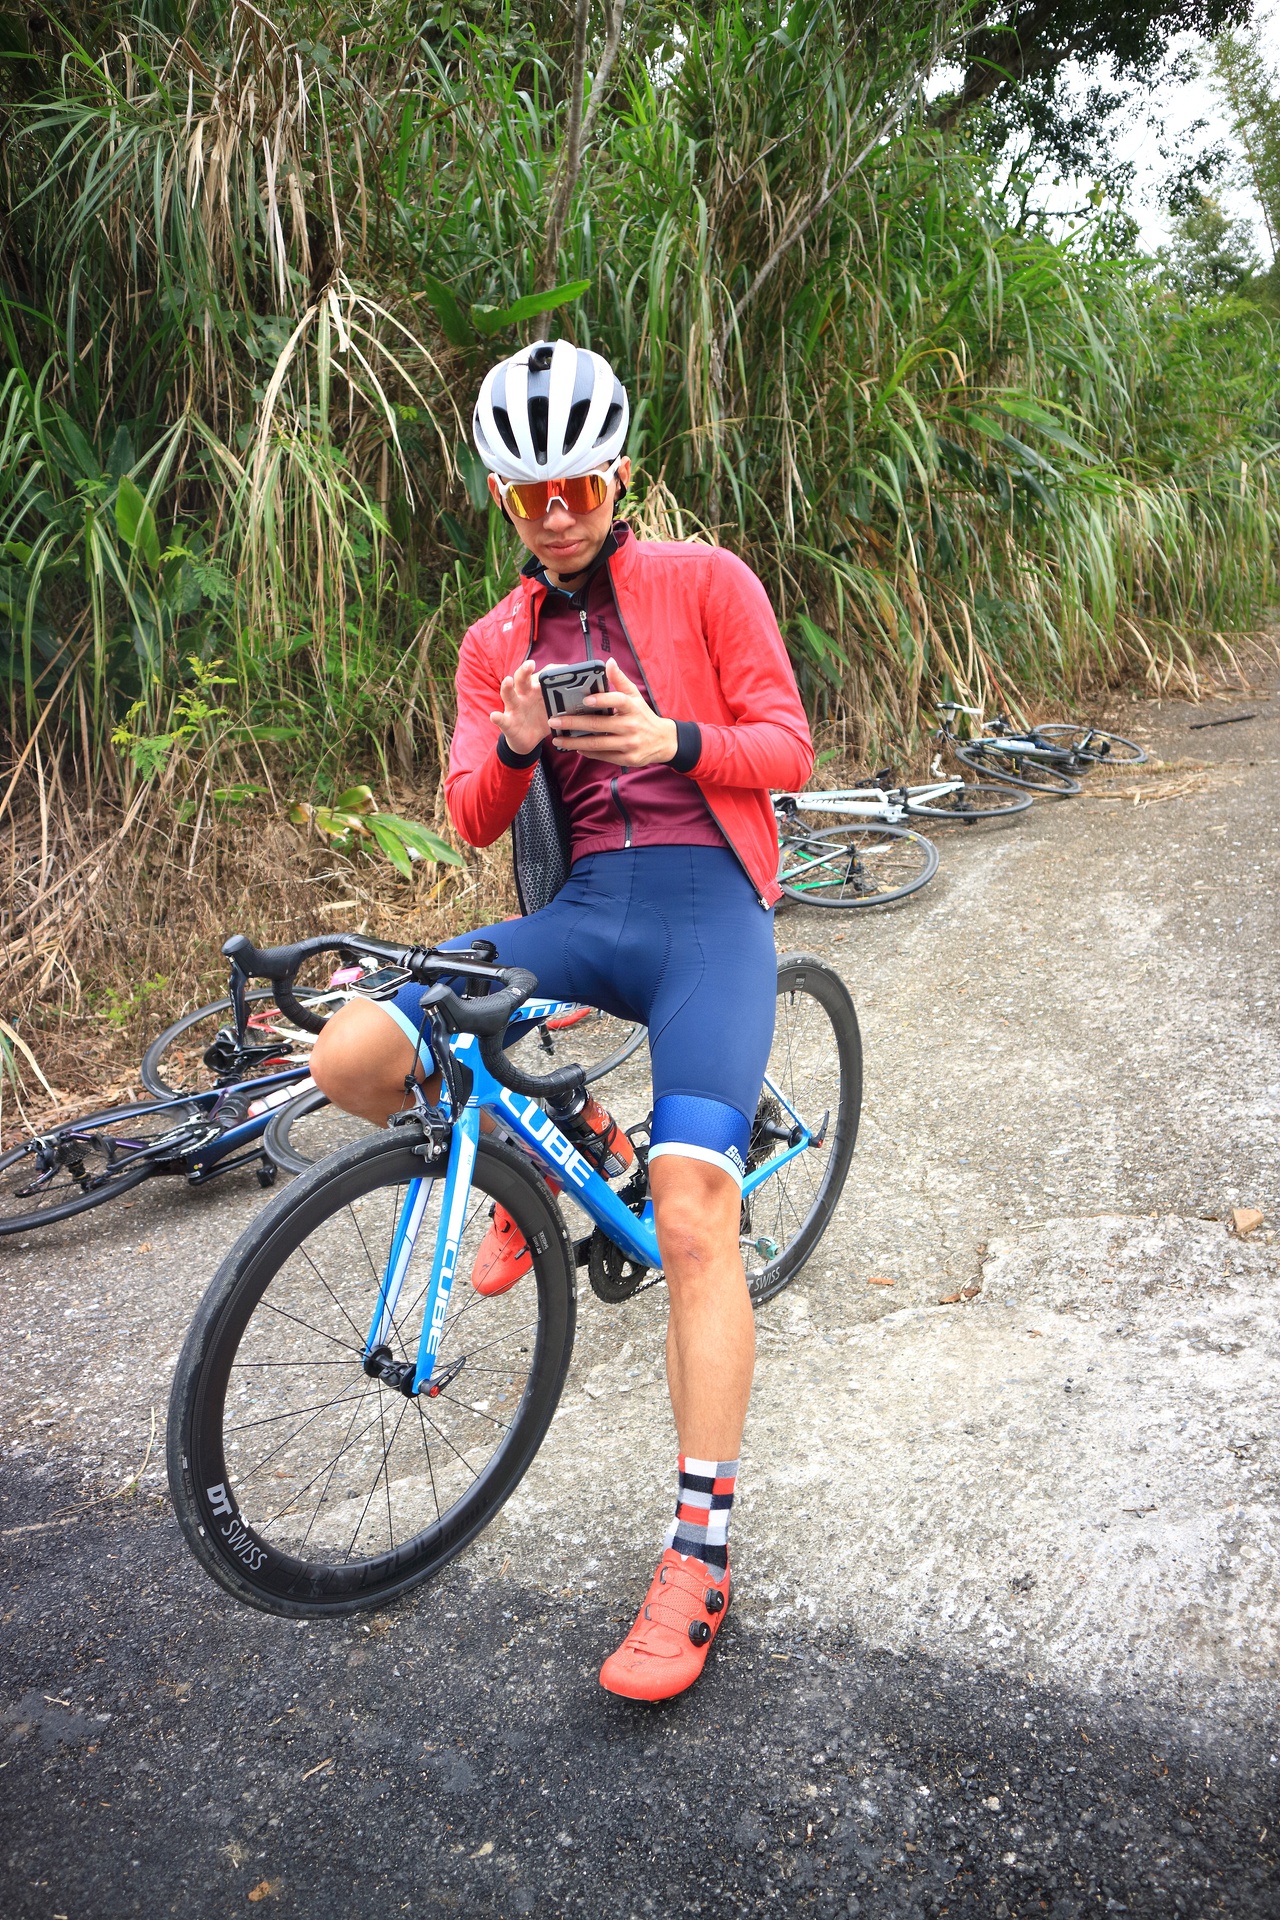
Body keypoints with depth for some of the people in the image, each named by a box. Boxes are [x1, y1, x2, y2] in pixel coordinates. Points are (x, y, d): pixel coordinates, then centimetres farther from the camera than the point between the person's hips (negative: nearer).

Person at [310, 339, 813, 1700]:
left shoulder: (704, 581, 7)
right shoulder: (496, 642, 18)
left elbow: (787, 745, 2)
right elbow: (469, 819, 9)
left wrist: (670, 739, -18)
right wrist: (512, 746, -14)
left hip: (706, 901, -4)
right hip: (577, 911, 4)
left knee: (692, 1207, -23)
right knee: (348, 1058, -18)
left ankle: (700, 1553, -9)